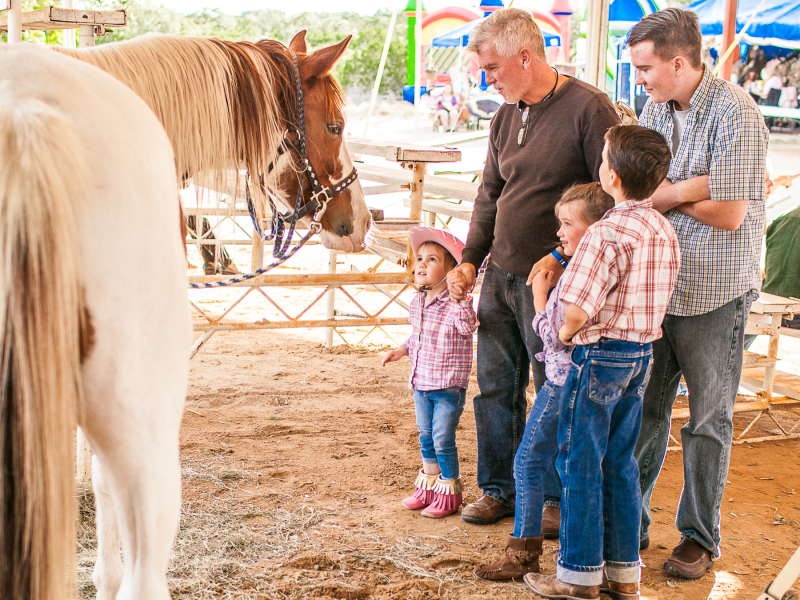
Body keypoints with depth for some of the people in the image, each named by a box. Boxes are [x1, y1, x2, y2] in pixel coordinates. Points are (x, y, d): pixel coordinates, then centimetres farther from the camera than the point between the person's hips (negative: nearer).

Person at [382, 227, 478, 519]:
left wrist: (461, 300, -44)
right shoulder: (417, 302, 6)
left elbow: (468, 327, -35)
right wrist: (402, 350, 10)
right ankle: (428, 486, 31)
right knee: (426, 437, 17)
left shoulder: (455, 303, -17)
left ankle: (449, 492, 15)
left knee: (443, 440, -1)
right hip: (421, 384, 7)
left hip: (448, 387, -7)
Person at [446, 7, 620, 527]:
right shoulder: (506, 117, 11)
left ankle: (561, 500, 21)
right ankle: (501, 489, 28)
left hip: (550, 279, -7)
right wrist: (470, 260, 7)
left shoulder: (588, 108, -12)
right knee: (495, 388, 13)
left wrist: (562, 256, -19)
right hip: (500, 275, 7)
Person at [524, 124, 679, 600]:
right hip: (643, 354, 8)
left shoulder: (607, 234, -21)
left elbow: (576, 313, -25)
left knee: (580, 463, 4)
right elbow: (658, 298, 11)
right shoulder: (665, 231, 5)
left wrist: (562, 337, -3)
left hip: (600, 353, -8)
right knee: (620, 462, 15)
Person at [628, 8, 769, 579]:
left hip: (713, 293, -6)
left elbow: (729, 215, -18)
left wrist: (664, 193, -6)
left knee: (708, 420, 7)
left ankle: (700, 537, 22)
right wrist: (690, 188, -13)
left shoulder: (737, 115, -16)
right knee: (643, 409, 11)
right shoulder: (657, 107, 7)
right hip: (655, 283, 6)